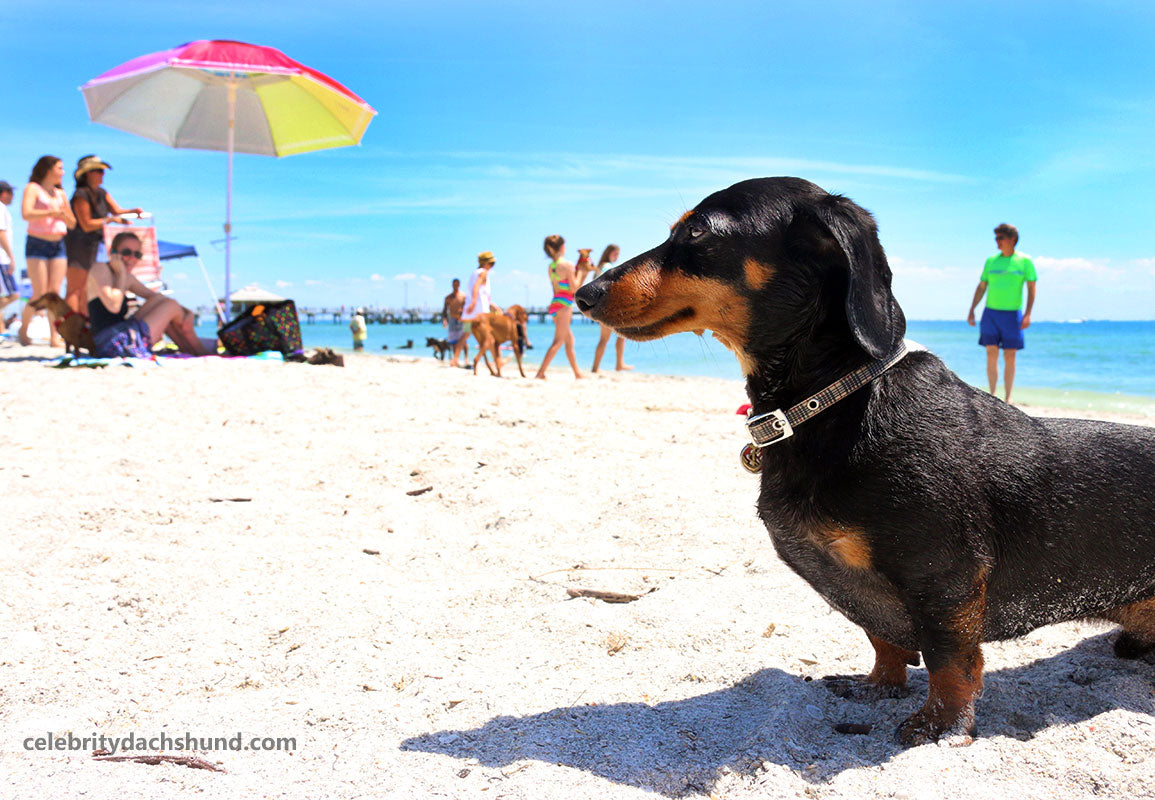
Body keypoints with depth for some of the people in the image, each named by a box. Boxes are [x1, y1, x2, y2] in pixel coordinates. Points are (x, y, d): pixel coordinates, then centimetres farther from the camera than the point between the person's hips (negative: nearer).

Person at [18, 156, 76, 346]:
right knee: (39, 295, -7)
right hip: (37, 245, -5)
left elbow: (73, 223, 15)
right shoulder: (33, 188, -1)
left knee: (55, 293, -3)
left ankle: (55, 337, -3)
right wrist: (50, 212, -22)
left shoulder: (61, 194, 16)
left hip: (58, 246, 5)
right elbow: (26, 214, -17)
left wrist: (63, 215, -5)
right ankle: (23, 330, 13)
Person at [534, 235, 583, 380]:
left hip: (555, 302, 8)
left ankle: (577, 373, 23)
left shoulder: (551, 266, 11)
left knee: (569, 340, 17)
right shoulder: (567, 265, -11)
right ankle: (540, 373, -11)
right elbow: (574, 289, -13)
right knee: (558, 342, -6)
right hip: (564, 304, -8)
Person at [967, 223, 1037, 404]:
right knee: (991, 354, -2)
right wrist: (971, 310, 7)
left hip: (1012, 314, -2)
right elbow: (981, 287, 14)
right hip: (990, 313, 2)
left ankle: (1008, 398, 9)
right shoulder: (991, 261, 10)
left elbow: (1031, 289, -2)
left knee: (1009, 357, 1)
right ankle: (992, 395, 4)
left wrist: (1027, 314, -12)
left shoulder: (1024, 261, 1)